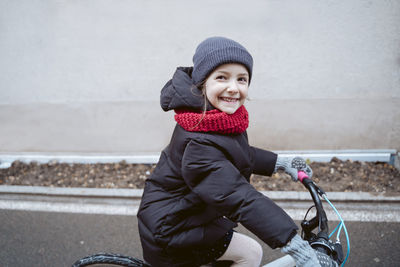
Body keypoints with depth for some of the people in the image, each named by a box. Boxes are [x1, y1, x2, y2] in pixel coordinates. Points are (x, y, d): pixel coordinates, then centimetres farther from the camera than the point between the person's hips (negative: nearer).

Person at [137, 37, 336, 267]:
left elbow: (242, 156, 13)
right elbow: (242, 199, -39)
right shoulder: (199, 144, -34)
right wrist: (298, 247, -40)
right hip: (169, 231, -9)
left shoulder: (221, 120, -4)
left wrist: (281, 163, 11)